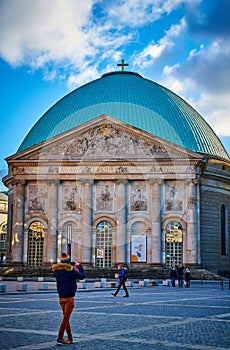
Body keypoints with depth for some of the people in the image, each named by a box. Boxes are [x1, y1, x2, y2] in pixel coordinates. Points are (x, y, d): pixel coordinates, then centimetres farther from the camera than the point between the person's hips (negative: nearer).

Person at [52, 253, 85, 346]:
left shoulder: (56, 271, 1)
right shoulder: (71, 271, -13)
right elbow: (82, 276, 1)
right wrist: (79, 266, 15)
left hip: (61, 298, 6)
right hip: (69, 298, -6)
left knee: (66, 318, 15)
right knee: (66, 318, -3)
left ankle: (70, 338, 20)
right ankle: (60, 338, -8)